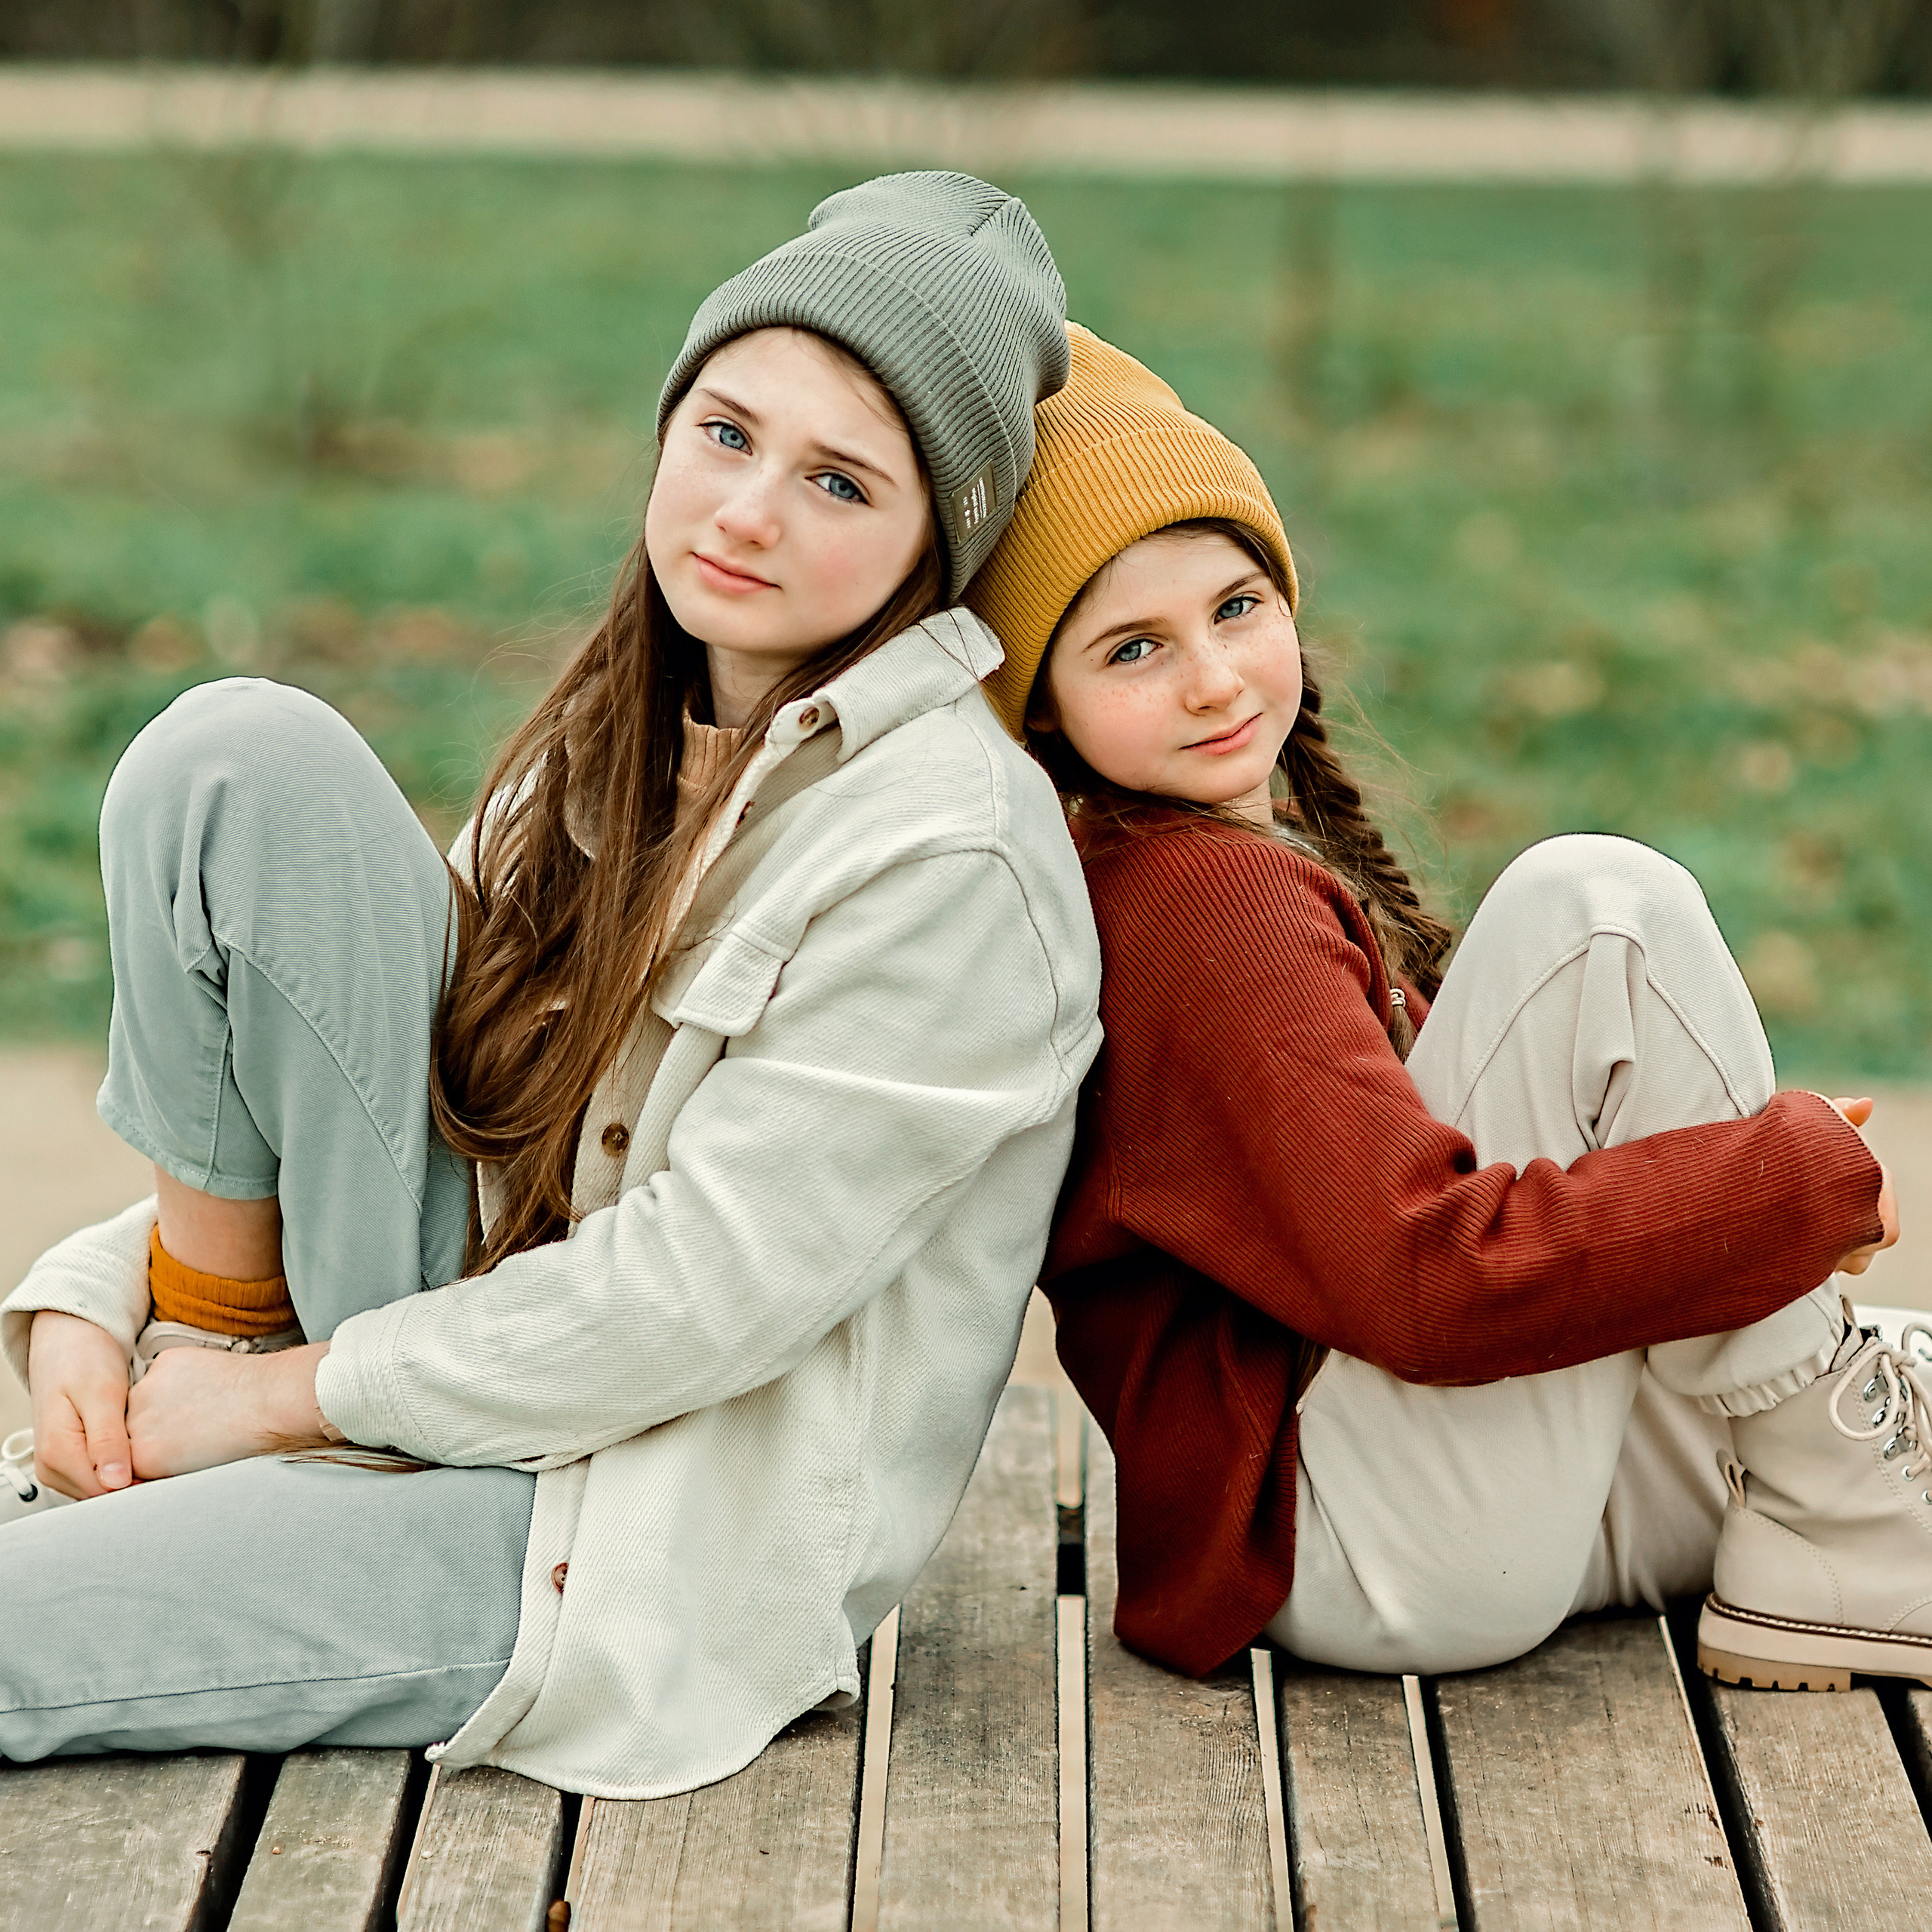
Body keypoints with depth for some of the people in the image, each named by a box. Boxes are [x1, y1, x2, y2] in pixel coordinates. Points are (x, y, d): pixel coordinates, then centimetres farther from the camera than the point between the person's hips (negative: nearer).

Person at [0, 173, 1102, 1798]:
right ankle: (216, 1313, -4)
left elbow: (695, 1297, -18)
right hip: (483, 1349, 8)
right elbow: (468, 1083, 13)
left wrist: (291, 1392, -11)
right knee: (240, 754, -11)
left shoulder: (951, 854, -16)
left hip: (640, 1551, -8)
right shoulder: (622, 742, 9)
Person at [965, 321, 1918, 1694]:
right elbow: (1437, 1283, -26)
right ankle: (1837, 1540, -13)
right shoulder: (1202, 907, -17)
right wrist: (1807, 1172, -16)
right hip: (1342, 1558, -10)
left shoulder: (1274, 855, 16)